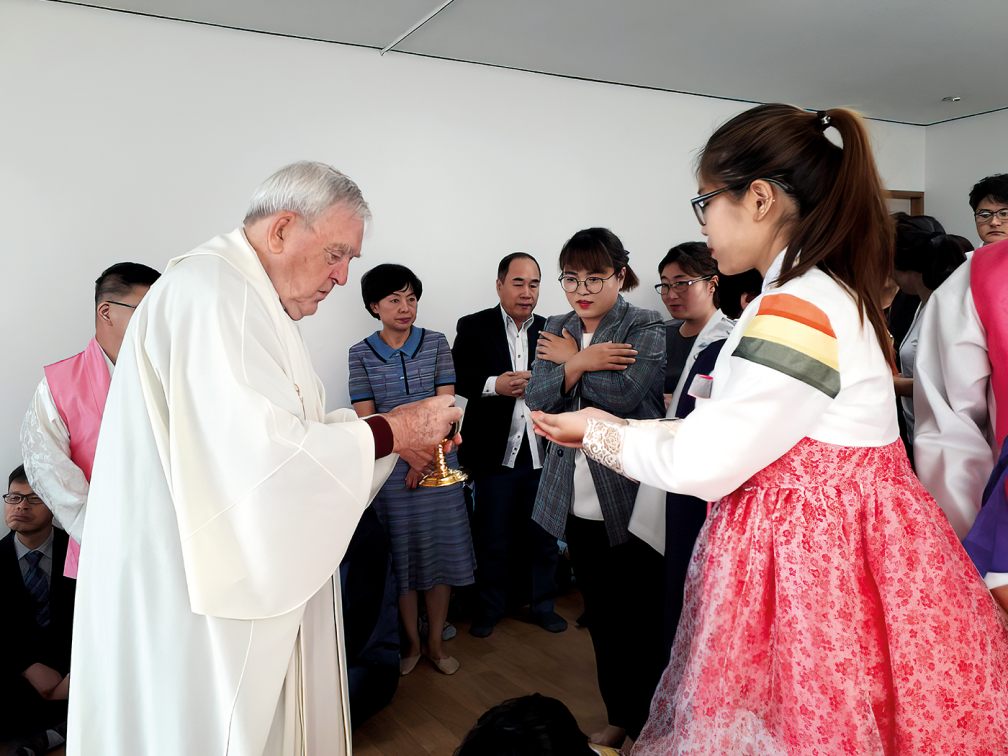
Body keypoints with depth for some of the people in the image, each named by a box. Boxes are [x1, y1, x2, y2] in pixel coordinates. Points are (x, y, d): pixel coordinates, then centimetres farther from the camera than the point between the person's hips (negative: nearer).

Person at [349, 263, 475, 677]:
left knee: (440, 550, 6)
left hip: (438, 462, 1)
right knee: (400, 554, 6)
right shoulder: (361, 354, 0)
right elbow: (366, 417, -5)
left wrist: (426, 454, -10)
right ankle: (411, 642, 23)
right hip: (390, 467, -1)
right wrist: (409, 453, -15)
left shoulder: (435, 343, 3)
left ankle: (435, 641, 21)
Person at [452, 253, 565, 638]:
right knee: (492, 540, 10)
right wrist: (494, 385, -18)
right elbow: (456, 378, -4)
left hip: (542, 452, 3)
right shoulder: (473, 328, 1)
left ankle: (542, 603, 32)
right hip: (497, 454, -2)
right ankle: (489, 607, 29)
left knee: (545, 537, 12)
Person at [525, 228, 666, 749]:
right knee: (600, 615, 15)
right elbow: (537, 398, -1)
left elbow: (623, 394, -20)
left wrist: (570, 358, -7)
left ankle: (650, 726, 24)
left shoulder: (647, 328, -5)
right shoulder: (556, 330, 11)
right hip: (577, 503, 5)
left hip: (631, 500, -5)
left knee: (640, 617, 5)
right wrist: (580, 362, -16)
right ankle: (618, 716, 33)